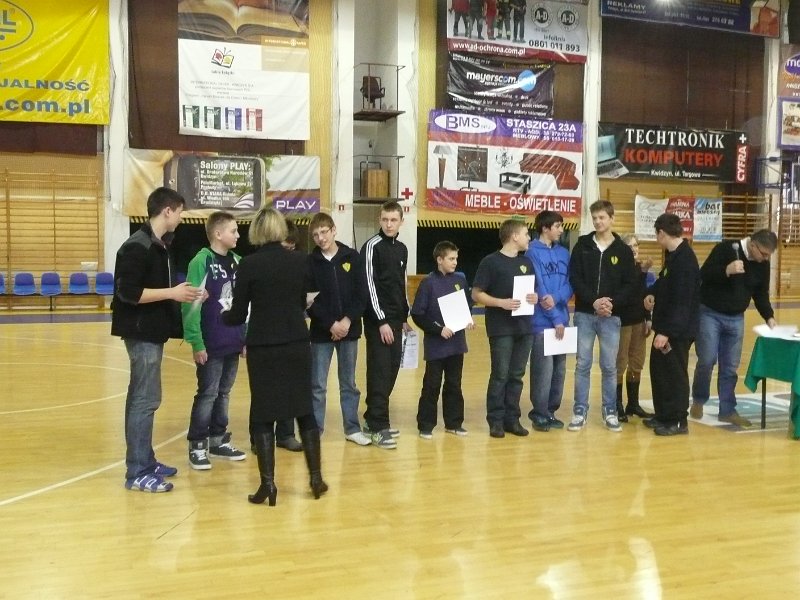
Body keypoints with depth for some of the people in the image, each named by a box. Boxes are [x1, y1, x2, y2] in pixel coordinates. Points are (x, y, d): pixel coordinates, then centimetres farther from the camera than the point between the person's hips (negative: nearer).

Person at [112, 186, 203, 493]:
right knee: (145, 399, -7)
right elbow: (128, 292, -22)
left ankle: (145, 461, 24)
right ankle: (137, 472, 0)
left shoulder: (161, 245, 12)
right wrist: (172, 293, -20)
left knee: (143, 398, 15)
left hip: (154, 331, 10)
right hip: (141, 332, -10)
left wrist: (182, 294, 7)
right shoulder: (137, 247, -17)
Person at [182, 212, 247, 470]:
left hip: (233, 343, 6)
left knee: (224, 393, 14)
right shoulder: (201, 262, -12)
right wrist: (196, 343, -16)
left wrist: (246, 336, 12)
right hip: (210, 345, -6)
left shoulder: (236, 261, 9)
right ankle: (197, 446, 12)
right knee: (207, 395, 1)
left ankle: (219, 440, 26)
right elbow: (191, 305, -14)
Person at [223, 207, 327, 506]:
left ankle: (268, 483, 6)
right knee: (304, 408, 14)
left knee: (263, 413, 7)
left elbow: (238, 315, -4)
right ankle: (316, 477, 17)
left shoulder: (249, 264, -9)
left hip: (262, 348, -3)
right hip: (298, 345, 3)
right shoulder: (300, 260, 0)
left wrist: (222, 315, 17)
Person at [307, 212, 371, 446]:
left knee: (349, 383, 11)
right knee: (318, 385, 3)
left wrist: (348, 320, -13)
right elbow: (309, 300, -6)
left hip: (349, 329, 1)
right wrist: (330, 324, -15)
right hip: (321, 331, -1)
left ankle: (352, 429, 21)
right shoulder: (310, 262, -2)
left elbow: (361, 294, -2)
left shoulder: (352, 257, 1)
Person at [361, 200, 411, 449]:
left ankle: (374, 417, 20)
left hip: (396, 319, 7)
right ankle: (378, 427, -4)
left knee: (392, 370, 9)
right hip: (378, 320, -7)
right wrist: (381, 320, -17)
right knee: (380, 371, -8)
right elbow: (368, 285, -14)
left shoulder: (402, 249, 13)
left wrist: (404, 317, 17)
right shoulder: (372, 246, -9)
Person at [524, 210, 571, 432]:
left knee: (559, 369, 10)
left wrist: (556, 298, -15)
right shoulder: (533, 252, -7)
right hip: (541, 320, -6)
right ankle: (539, 414, 6)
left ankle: (551, 411, 20)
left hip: (562, 318, 6)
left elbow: (570, 285, 7)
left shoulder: (564, 253, 12)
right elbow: (539, 288, -11)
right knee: (544, 369, -5)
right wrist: (555, 318, -13)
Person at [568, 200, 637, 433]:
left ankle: (610, 411, 16)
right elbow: (574, 278, -4)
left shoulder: (623, 250, 2)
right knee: (582, 364, 4)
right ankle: (580, 411, 11)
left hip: (611, 316, 0)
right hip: (584, 314, 0)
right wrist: (593, 301, -15)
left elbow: (630, 285, 0)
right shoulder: (582, 245, 2)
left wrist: (612, 302, -15)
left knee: (609, 366, 5)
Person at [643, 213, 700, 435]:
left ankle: (678, 421, 12)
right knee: (658, 369, 16)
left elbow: (682, 301, -25)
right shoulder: (673, 254, 9)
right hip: (666, 326, 10)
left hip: (678, 330, -10)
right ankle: (663, 415, 28)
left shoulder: (685, 259, -21)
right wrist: (653, 293, 5)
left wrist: (666, 331, -26)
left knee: (675, 374, 1)